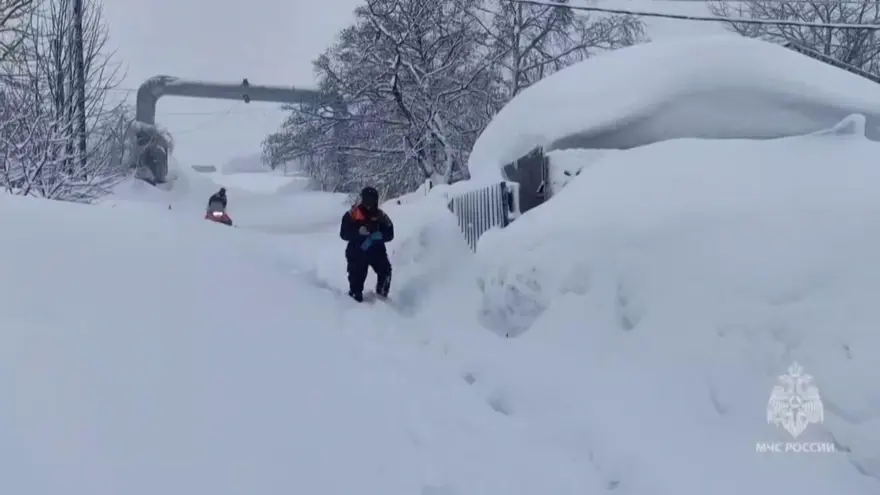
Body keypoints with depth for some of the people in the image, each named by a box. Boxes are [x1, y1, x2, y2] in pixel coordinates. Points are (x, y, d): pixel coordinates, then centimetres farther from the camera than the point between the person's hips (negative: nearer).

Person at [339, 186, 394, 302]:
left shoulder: (381, 216, 3)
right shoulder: (352, 215, -5)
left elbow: (389, 235, 1)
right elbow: (344, 234, -9)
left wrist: (378, 235, -21)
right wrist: (359, 231, -26)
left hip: (377, 251, 2)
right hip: (357, 253, -2)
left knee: (385, 271, -14)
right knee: (356, 279, -3)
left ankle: (382, 296, 5)